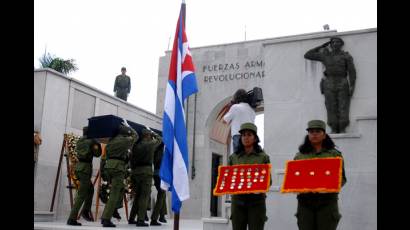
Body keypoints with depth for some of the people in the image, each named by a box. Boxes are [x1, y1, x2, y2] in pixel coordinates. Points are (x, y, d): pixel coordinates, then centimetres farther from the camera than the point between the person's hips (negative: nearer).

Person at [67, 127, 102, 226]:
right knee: (81, 195, -6)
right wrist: (97, 144, 13)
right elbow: (97, 153, 1)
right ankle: (72, 219, -9)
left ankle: (85, 211, 19)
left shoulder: (79, 141, 12)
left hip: (79, 167, 8)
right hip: (86, 168, -8)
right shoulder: (91, 141, -6)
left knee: (90, 189, 25)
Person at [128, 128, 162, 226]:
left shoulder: (136, 145, 10)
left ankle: (131, 218, 20)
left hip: (135, 171, 6)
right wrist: (153, 133, 30)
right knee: (145, 196, -3)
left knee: (137, 195, 16)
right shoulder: (150, 144, -2)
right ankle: (140, 220, -7)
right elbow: (159, 139, 16)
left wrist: (133, 169, 18)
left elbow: (131, 159, 10)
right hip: (146, 171, -6)